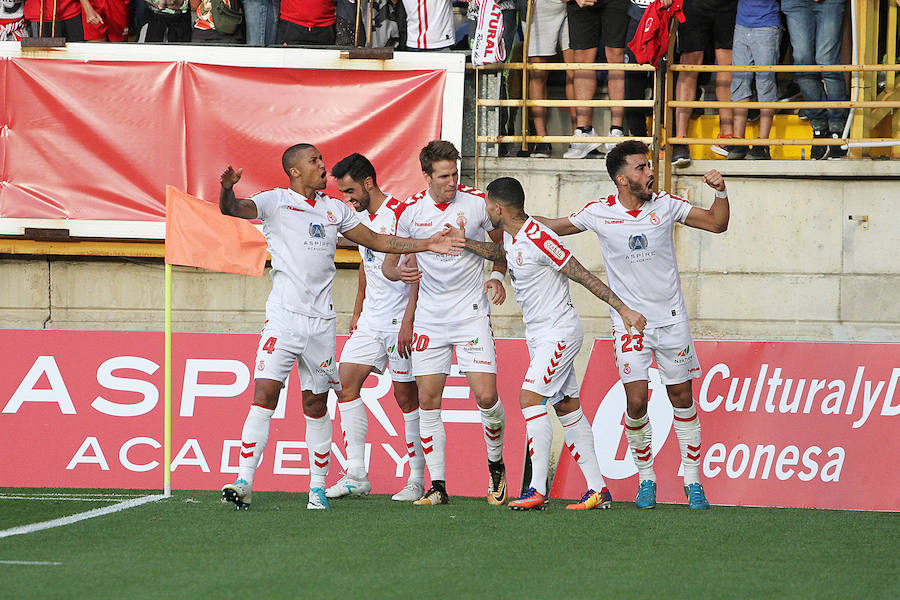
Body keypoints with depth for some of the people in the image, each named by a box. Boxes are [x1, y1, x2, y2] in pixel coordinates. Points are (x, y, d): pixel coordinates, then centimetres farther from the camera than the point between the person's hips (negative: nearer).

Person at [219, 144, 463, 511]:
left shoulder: (335, 209, 16)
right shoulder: (276, 202, 1)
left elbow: (375, 240, 26)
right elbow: (231, 208, -14)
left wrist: (426, 245, 21)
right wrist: (227, 189, -37)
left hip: (321, 321, 4)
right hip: (283, 315, -4)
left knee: (316, 405, 8)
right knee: (265, 394, -14)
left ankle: (318, 487, 16)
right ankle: (244, 482, -15)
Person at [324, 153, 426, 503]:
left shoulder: (401, 213, -14)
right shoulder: (361, 217, 12)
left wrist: (408, 322, -21)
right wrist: (357, 312, 22)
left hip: (400, 319, -8)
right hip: (371, 319, 8)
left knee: (406, 396, -4)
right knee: (345, 382, 0)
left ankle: (417, 480, 4)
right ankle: (356, 476, 1)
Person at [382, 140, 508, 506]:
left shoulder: (478, 202, -6)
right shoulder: (410, 211, -3)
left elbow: (501, 243, 11)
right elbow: (388, 261, 5)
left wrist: (497, 276, -7)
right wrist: (399, 272, -17)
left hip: (471, 312, -2)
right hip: (429, 317, 2)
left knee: (486, 396, -11)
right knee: (428, 400, -1)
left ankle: (496, 464, 15)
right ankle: (437, 485, 6)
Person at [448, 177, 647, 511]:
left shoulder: (539, 239, -21)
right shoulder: (511, 237, 7)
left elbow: (583, 276, -19)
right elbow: (499, 253, 33)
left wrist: (622, 309, -19)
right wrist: (465, 242, 19)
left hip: (559, 331, -9)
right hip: (539, 333, 9)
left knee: (530, 399, -17)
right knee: (567, 408, 8)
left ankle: (538, 491, -19)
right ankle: (598, 489, 9)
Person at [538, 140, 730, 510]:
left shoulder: (664, 205, -2)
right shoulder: (600, 214, -5)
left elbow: (717, 223, 6)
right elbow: (555, 227, 11)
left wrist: (721, 192, -11)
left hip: (671, 319, 1)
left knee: (682, 399, 5)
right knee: (636, 401, -11)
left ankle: (692, 482, 15)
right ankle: (646, 479, 8)